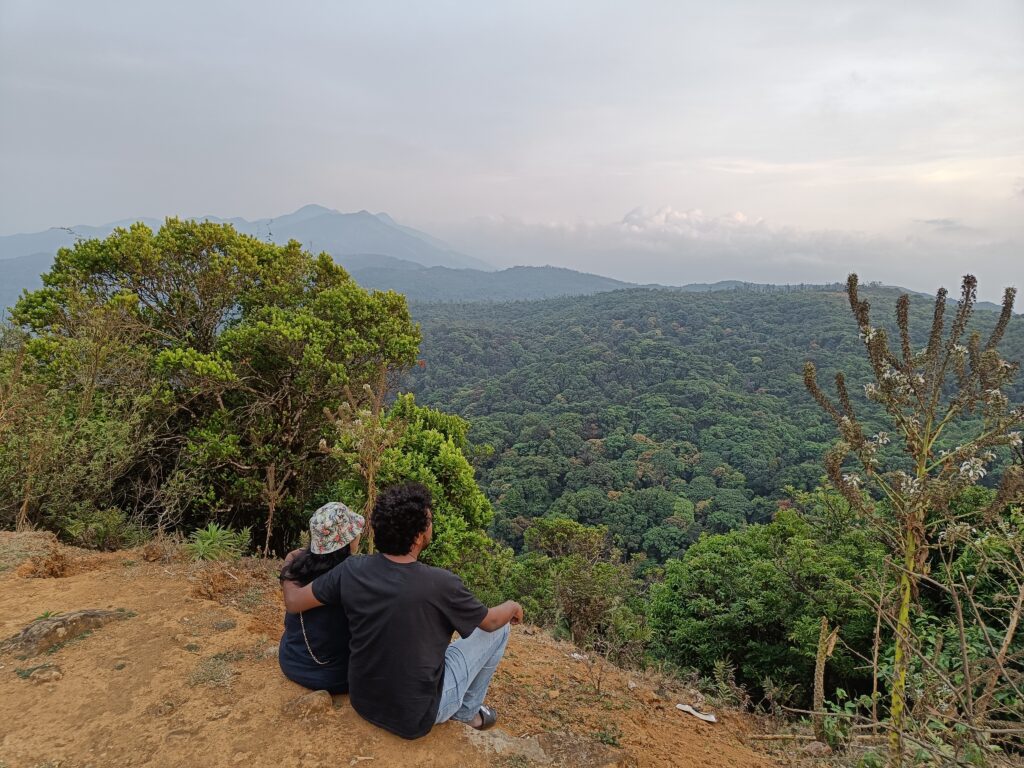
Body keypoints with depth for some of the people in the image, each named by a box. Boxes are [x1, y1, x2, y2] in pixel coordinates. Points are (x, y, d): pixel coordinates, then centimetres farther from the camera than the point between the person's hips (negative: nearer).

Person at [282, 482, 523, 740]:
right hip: (416, 717, -5)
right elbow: (490, 621, -8)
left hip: (363, 703, 5)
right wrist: (513, 606, 15)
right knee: (498, 629, 7)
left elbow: (293, 602, -3)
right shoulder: (441, 584, -26)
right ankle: (468, 712, 25)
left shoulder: (351, 570, -16)